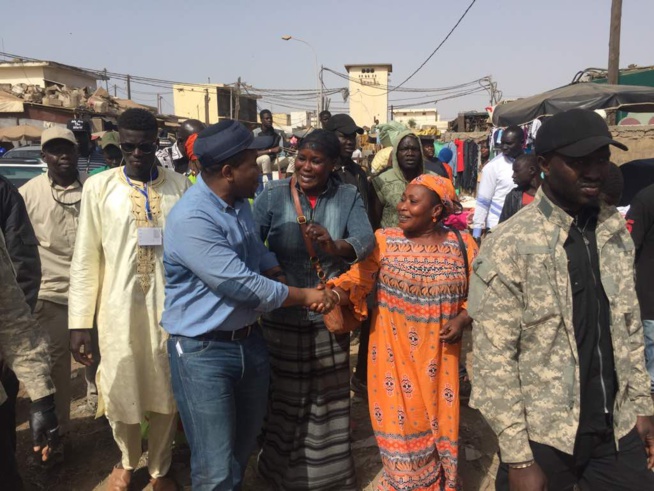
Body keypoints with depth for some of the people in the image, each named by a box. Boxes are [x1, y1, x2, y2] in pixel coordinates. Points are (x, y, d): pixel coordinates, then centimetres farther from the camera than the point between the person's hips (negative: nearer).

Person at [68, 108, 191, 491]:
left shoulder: (180, 186, -1)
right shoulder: (99, 187, -1)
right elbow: (86, 258, -1)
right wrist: (81, 322, -3)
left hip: (169, 305, 0)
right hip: (119, 306, 0)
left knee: (167, 394, 13)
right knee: (120, 394, 14)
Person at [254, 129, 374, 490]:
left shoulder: (348, 197, -1)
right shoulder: (273, 196, -6)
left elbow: (366, 239, -16)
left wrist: (336, 247, -37)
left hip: (329, 317, 2)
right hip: (282, 317, -1)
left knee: (329, 397, 16)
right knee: (284, 398, 14)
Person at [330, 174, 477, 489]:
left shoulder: (462, 245, -2)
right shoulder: (384, 241, -6)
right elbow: (356, 281, -12)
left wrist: (462, 320, -11)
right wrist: (333, 295, -32)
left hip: (439, 356, 1)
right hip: (395, 354, -1)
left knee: (438, 424, 14)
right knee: (402, 426, 8)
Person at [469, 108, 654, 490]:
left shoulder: (616, 232, 2)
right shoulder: (510, 246, -17)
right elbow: (493, 358, -17)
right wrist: (518, 456, -16)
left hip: (617, 429, 5)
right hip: (542, 435, -5)